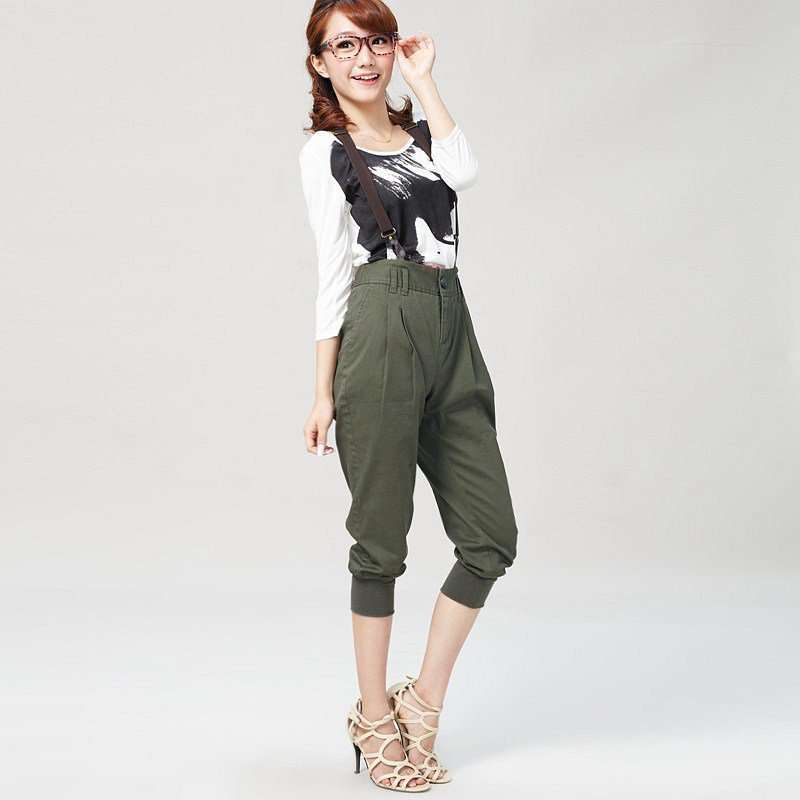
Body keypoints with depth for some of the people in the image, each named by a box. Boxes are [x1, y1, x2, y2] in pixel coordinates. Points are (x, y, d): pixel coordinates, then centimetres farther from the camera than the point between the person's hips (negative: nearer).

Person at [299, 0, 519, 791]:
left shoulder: (421, 131, 19)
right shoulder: (325, 152, 6)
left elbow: (465, 171, -5)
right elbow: (332, 274, 0)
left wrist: (423, 79, 5)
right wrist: (324, 391, -4)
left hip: (451, 335, 6)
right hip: (380, 334, -5)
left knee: (492, 536, 3)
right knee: (381, 538, 1)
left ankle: (422, 700, 16)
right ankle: (375, 715, 17)